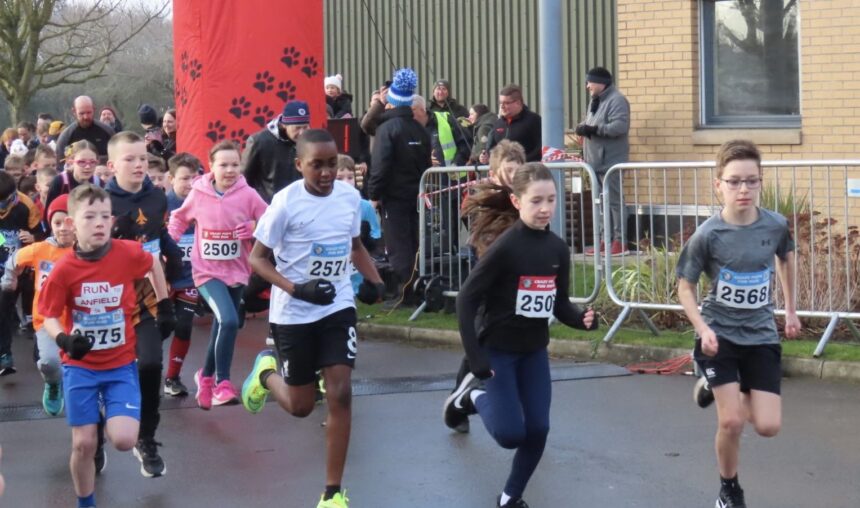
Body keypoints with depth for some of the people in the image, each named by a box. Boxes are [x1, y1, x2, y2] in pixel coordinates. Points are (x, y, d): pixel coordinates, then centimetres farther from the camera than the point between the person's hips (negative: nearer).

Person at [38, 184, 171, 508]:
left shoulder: (129, 253, -13)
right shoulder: (63, 270, -15)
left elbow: (153, 265, 11)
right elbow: (50, 316, -5)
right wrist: (64, 340, -25)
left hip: (120, 364, 0)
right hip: (79, 366, 0)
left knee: (123, 440, -14)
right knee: (84, 444, -1)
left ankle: (110, 420, 23)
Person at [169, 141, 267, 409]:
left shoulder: (248, 195, -9)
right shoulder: (198, 194, -6)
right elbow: (179, 219, 11)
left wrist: (255, 229, -21)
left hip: (236, 271, 3)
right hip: (207, 271, -2)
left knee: (222, 326, 16)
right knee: (229, 320, -24)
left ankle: (207, 376, 41)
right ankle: (222, 383, -12)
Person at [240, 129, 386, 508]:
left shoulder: (350, 197, -2)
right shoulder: (286, 202, -17)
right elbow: (257, 257, -11)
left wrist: (374, 281, -1)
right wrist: (296, 289, -25)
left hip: (338, 307, 3)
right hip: (294, 314, -3)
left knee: (340, 394, -9)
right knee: (300, 406, 7)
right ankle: (266, 371, 43)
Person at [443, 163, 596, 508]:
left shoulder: (558, 249, -3)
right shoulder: (505, 247, -20)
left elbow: (558, 303, 7)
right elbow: (467, 298, -18)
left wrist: (582, 319, -15)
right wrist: (474, 355, -22)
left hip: (534, 351, 5)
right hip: (498, 349, -5)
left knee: (538, 430, 1)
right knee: (510, 434, -10)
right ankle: (475, 394, 20)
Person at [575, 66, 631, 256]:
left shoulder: (617, 100, -11)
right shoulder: (595, 101, 19)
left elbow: (620, 126, -23)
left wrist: (594, 129, -25)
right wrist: (583, 128, 5)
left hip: (611, 161, -10)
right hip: (596, 161, 10)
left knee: (614, 201, -7)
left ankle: (619, 241, -5)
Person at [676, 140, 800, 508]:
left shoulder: (776, 226, -10)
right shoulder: (707, 235, -18)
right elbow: (685, 287, -7)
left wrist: (790, 309, 18)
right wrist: (702, 329, -22)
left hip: (761, 335, 3)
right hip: (719, 335, -3)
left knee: (768, 427, -2)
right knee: (731, 422, -9)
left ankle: (718, 388, 28)